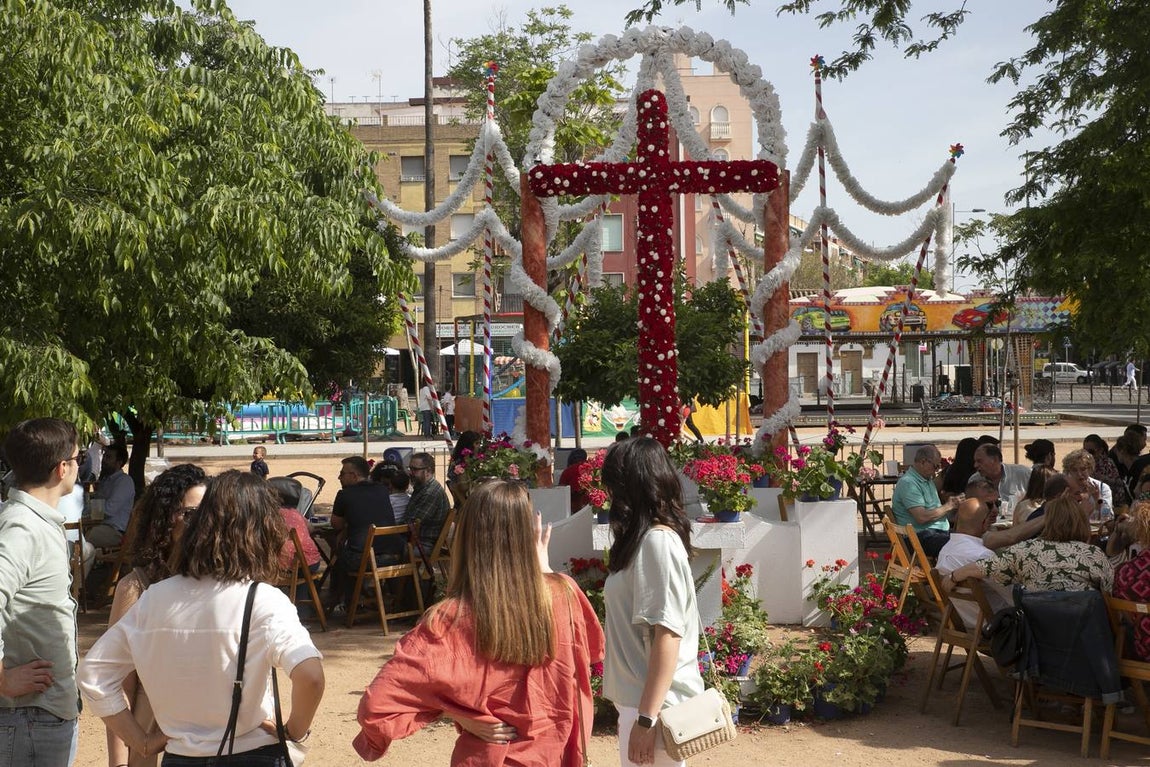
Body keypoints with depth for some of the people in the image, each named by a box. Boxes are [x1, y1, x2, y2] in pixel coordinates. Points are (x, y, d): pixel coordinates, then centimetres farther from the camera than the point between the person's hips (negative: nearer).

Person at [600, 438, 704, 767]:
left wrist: (646, 718, -20)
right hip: (642, 698, 9)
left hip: (652, 704, -9)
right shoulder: (646, 539, 12)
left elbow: (667, 635, -20)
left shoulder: (657, 542, -16)